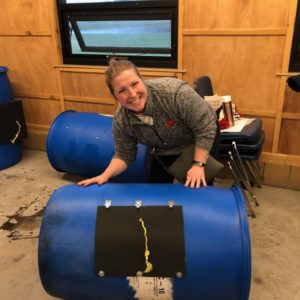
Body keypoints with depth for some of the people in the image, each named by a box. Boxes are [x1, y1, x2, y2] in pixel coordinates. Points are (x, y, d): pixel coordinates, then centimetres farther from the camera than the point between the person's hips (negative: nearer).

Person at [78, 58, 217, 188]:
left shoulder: (174, 92, -36)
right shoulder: (121, 120, -21)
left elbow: (206, 127, -27)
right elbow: (124, 155, -9)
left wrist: (198, 165, -28)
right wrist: (105, 175, -24)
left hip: (198, 147, -3)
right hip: (164, 153, 4)